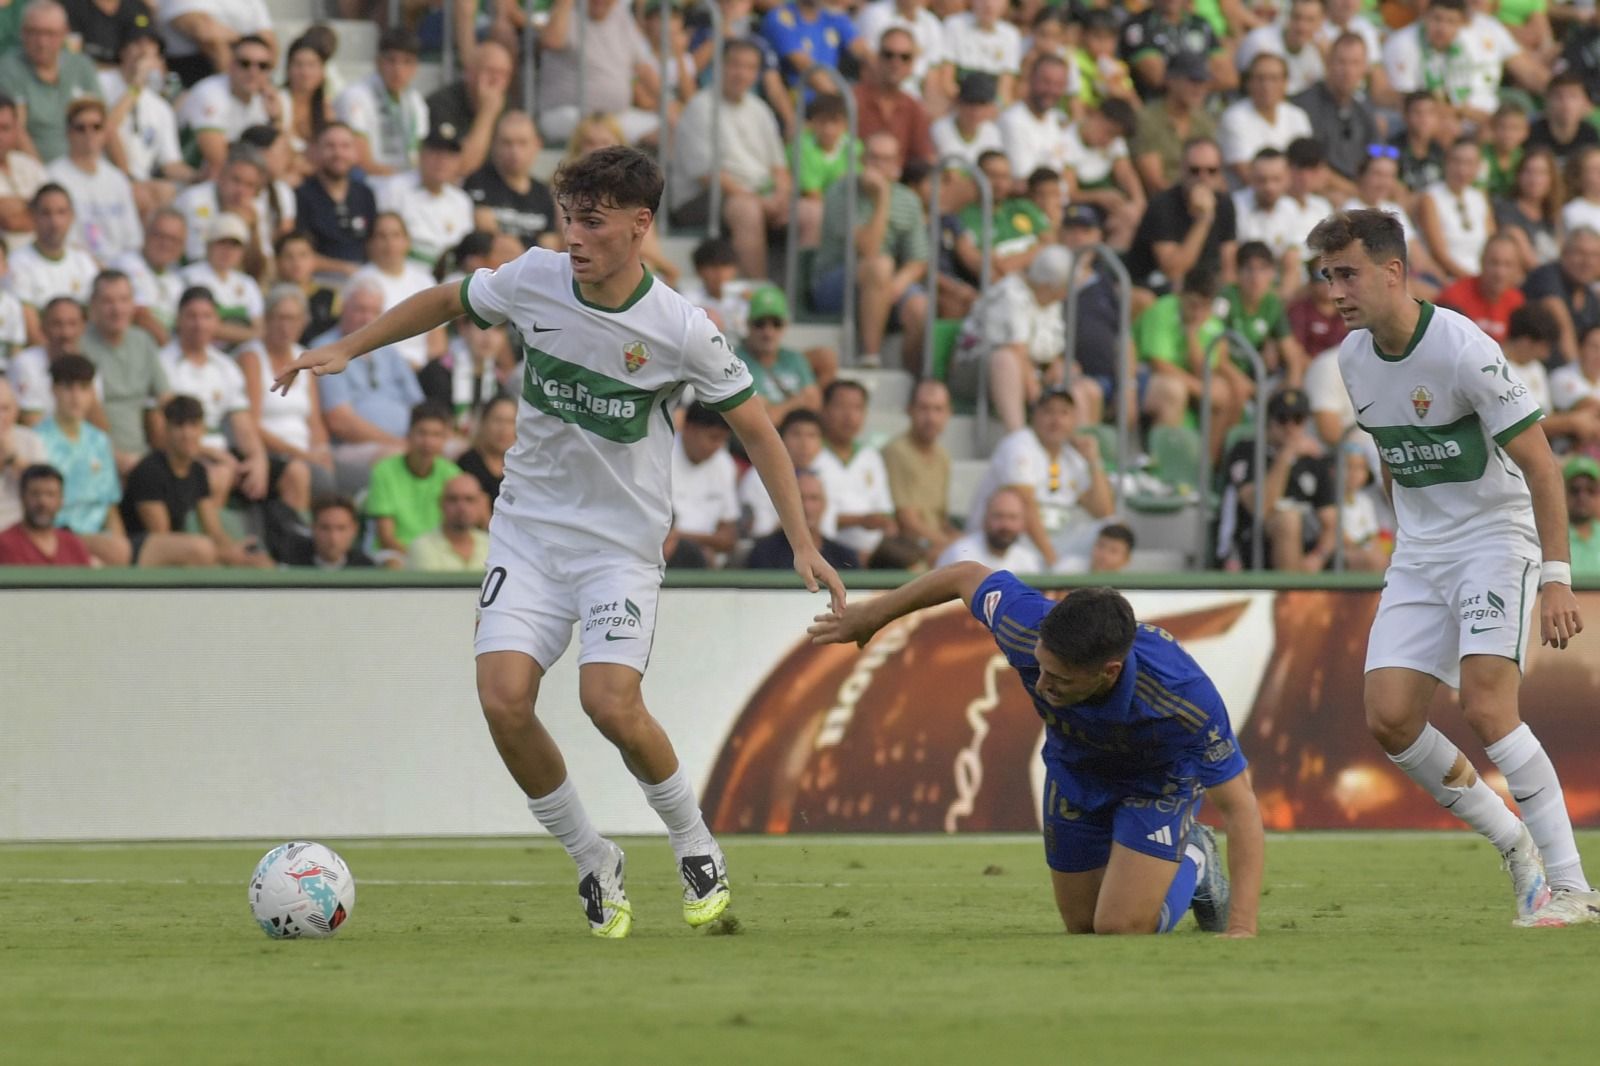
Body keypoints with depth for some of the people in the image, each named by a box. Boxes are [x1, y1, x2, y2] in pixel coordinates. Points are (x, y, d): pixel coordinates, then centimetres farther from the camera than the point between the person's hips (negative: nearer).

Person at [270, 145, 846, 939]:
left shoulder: (680, 330, -14)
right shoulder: (535, 280, -6)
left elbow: (753, 427, -3)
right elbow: (448, 302, 15)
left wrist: (802, 542, -7)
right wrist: (345, 349, 10)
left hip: (622, 540, -3)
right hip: (529, 525, 3)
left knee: (610, 703, -21)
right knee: (503, 699, -15)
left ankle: (696, 849, 5)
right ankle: (593, 862, 5)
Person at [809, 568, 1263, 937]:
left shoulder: (1187, 700, -46)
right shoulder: (1026, 627, -38)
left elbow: (1239, 806, -37)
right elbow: (968, 576, -16)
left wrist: (1241, 929, -46)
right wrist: (871, 615, 1)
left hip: (1159, 780, -4)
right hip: (1076, 769, 4)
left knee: (1122, 928, -14)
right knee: (1084, 928, 12)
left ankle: (1192, 864, 19)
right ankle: (1184, 854, 41)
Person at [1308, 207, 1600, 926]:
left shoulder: (1463, 350, -20)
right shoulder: (1354, 358, 2)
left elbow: (1539, 463, -18)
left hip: (1497, 539, -7)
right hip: (1419, 557, 7)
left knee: (1485, 705, -23)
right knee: (1390, 719, -6)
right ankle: (1518, 851, 11)